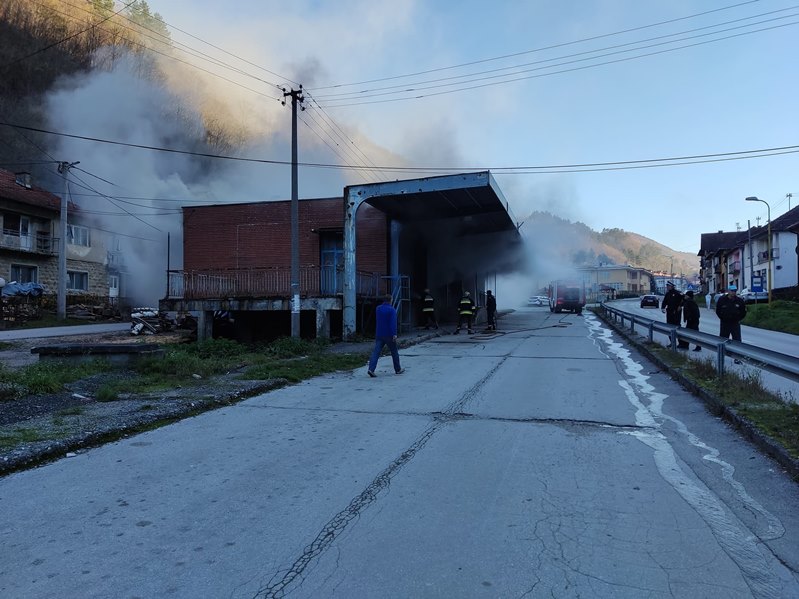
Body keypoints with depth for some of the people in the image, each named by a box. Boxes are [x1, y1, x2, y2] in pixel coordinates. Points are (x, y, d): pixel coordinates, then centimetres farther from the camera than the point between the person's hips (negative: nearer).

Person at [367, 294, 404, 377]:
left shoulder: (378, 308, 9)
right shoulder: (391, 310, -12)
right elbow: (393, 323, -21)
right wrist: (394, 334, -23)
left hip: (379, 335, 5)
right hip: (389, 335, -5)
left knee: (376, 352, -3)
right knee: (394, 352, 11)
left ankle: (371, 369, -18)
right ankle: (398, 369, 23)